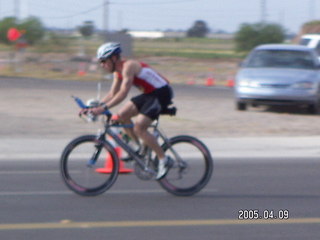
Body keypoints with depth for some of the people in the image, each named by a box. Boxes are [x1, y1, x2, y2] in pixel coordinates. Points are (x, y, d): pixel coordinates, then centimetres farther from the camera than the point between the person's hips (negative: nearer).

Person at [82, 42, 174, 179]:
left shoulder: (128, 66, -21)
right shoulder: (118, 72, 8)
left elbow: (123, 93, -31)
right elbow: (112, 94, 10)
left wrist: (103, 108, -36)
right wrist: (96, 106, -2)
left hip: (162, 94, -10)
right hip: (149, 94, 10)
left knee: (139, 128, -17)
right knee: (122, 115, 4)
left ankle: (163, 159, -8)